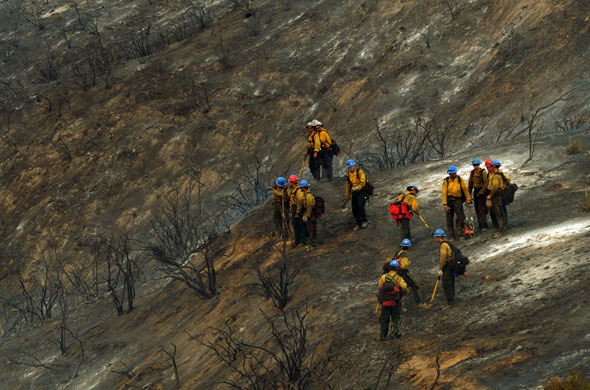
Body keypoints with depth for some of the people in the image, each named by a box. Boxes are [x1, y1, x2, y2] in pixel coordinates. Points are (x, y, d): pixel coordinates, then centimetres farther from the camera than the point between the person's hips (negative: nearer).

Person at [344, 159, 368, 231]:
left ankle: (364, 221, -8)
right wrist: (348, 195, 23)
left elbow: (363, 183, -16)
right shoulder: (348, 174, 8)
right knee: (354, 208, 1)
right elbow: (348, 185, 19)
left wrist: (357, 187, -29)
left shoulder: (360, 172, -11)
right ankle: (358, 224, 9)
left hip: (361, 191, -6)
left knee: (360, 206, -20)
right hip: (354, 193, 6)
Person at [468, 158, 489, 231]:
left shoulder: (483, 172, -9)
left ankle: (484, 226, -11)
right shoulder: (472, 173, 9)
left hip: (483, 191, -6)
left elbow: (486, 183, -12)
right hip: (476, 191, 6)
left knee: (481, 209, -12)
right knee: (477, 209, 5)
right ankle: (480, 226, 11)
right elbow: (470, 184, 17)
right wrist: (469, 194, 14)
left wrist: (480, 193, -16)